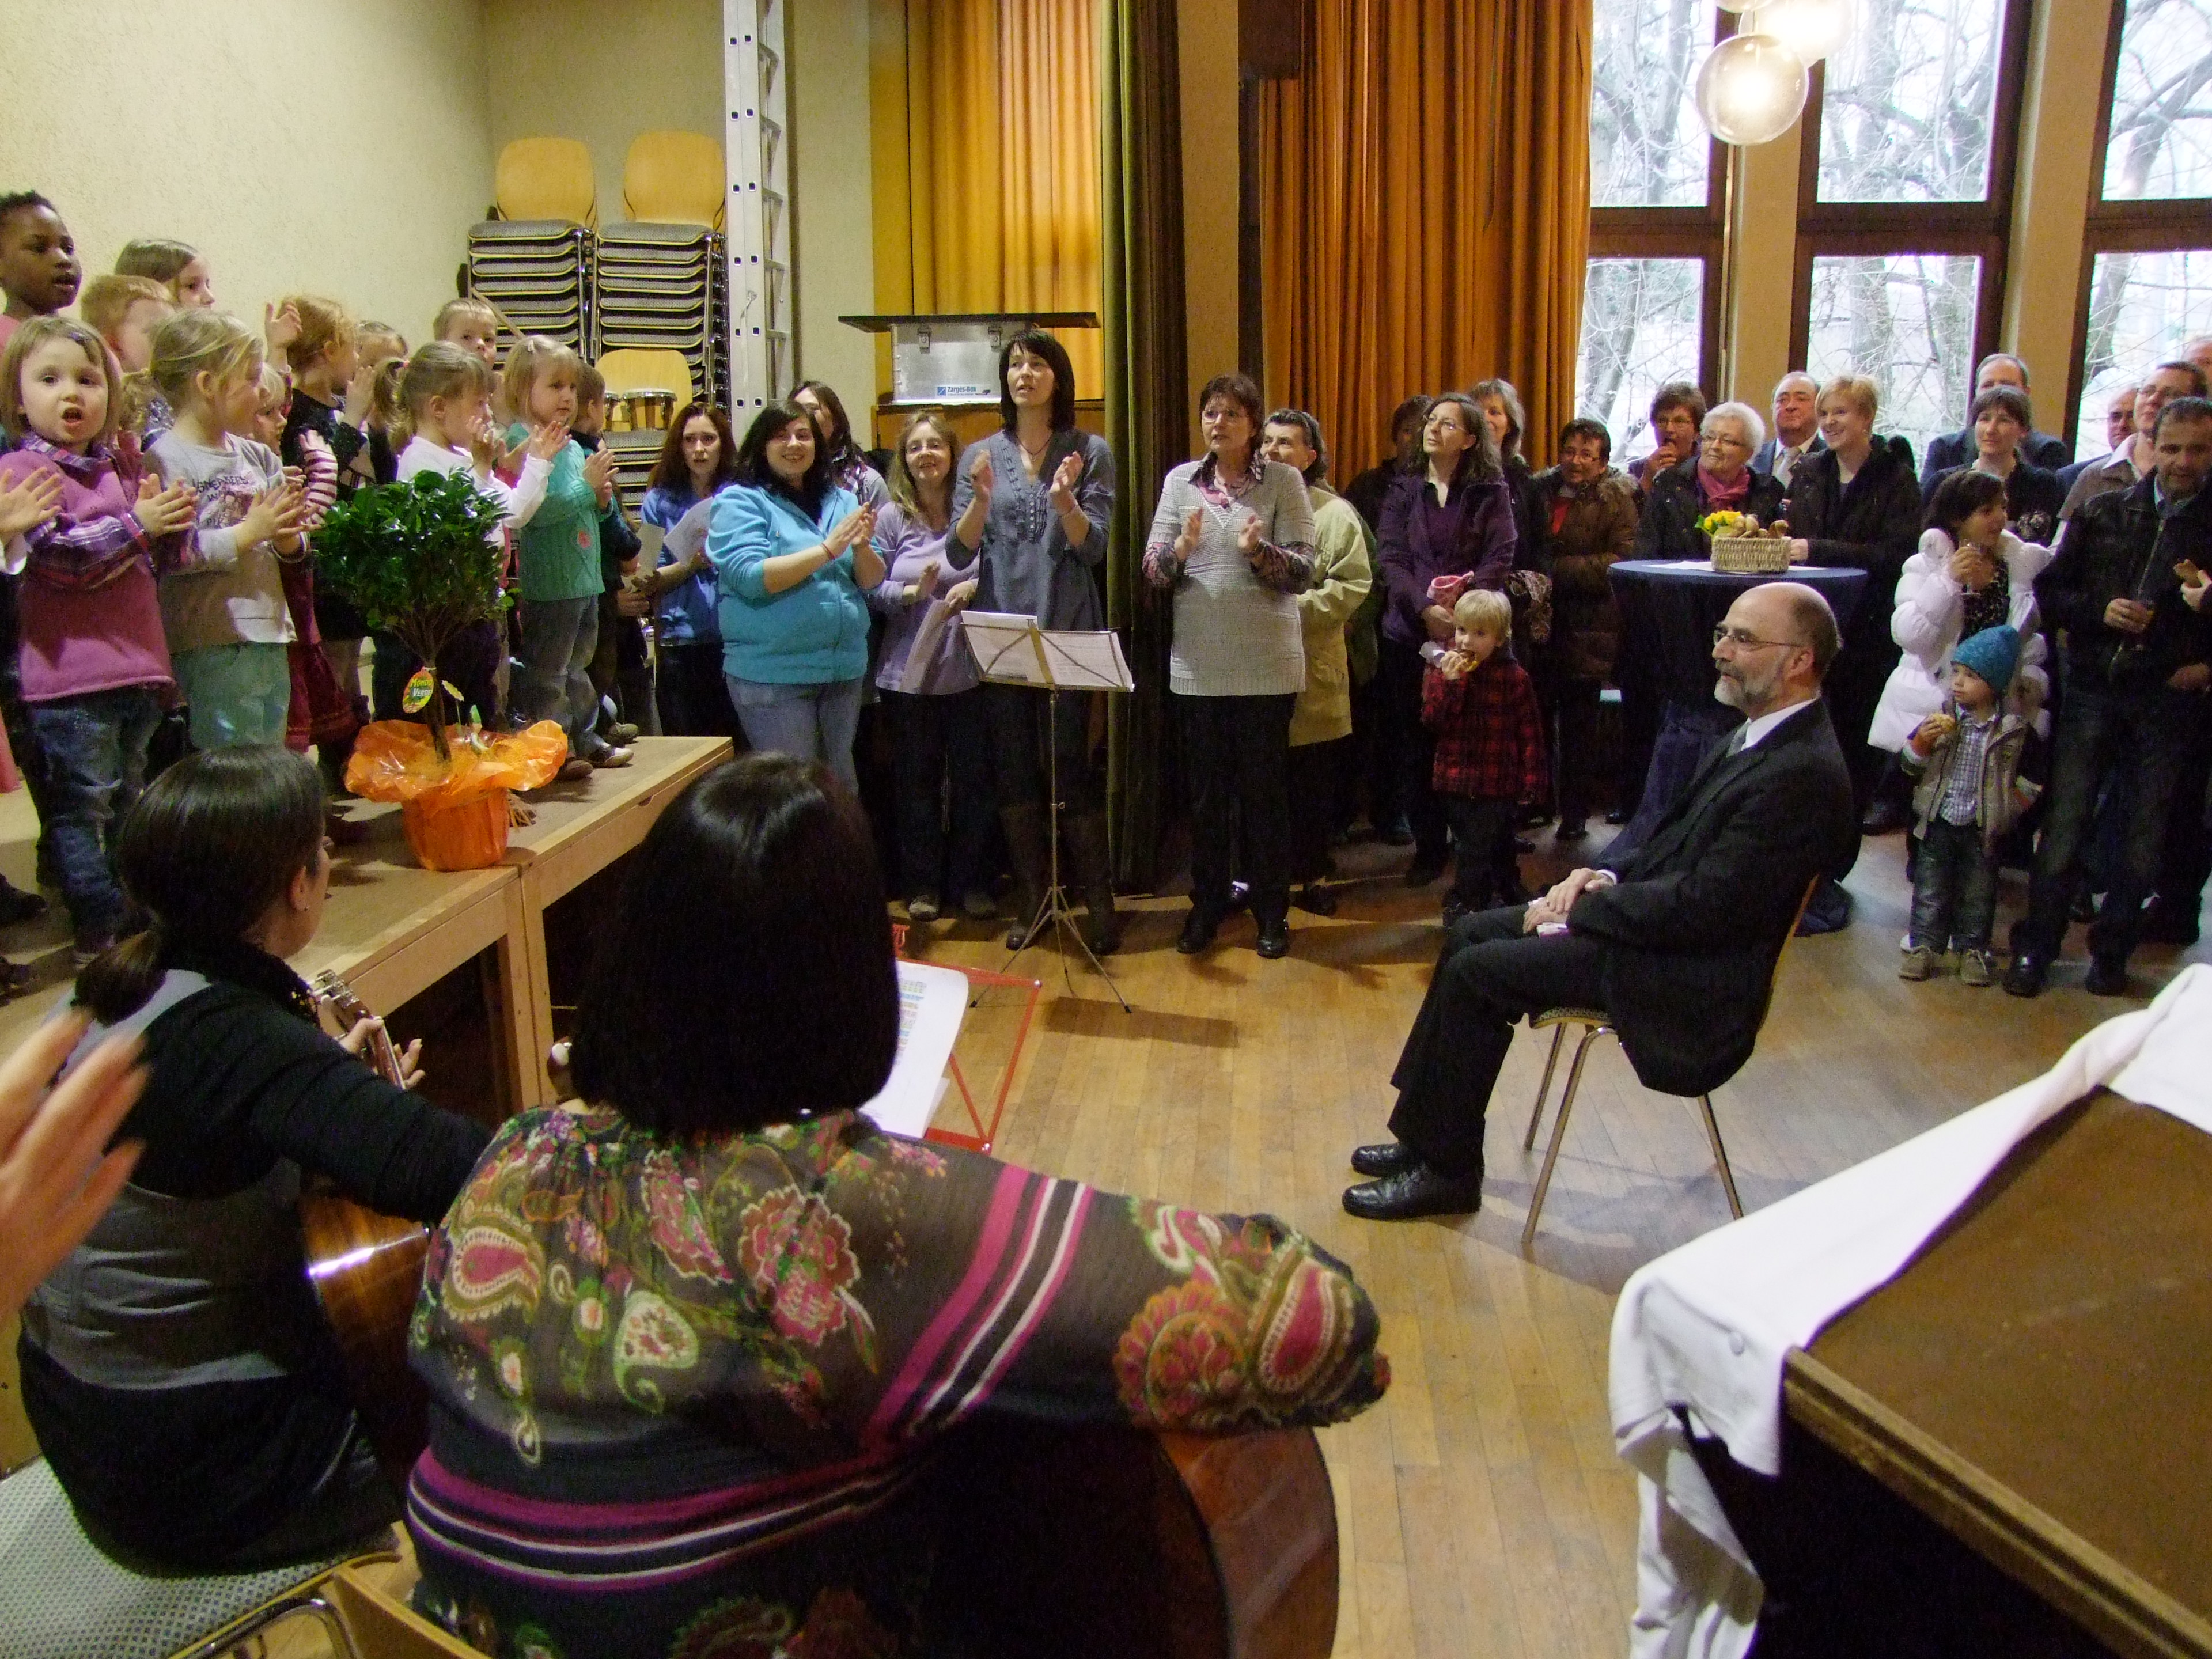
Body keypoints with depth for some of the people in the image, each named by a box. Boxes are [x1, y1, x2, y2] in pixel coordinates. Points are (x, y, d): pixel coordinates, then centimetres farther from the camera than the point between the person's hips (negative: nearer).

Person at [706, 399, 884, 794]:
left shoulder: (841, 502, 12)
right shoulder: (739, 502, -3)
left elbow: (872, 580, 8)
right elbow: (752, 577, -16)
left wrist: (861, 547, -14)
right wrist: (828, 549, -18)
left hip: (844, 668, 5)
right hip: (772, 673, -5)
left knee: (841, 784, 13)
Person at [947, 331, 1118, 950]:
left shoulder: (1090, 451, 2)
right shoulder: (981, 455, 8)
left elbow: (1094, 548, -4)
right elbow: (959, 552, 2)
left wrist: (1065, 502, -23)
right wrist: (982, 500, -16)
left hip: (1068, 633, -2)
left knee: (1071, 768, -2)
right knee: (1013, 771, 8)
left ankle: (1099, 898, 10)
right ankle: (1029, 897, 20)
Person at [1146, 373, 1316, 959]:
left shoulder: (1285, 482, -1)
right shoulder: (1180, 480, 6)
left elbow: (1304, 571, -6)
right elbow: (1153, 569, 2)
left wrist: (1259, 550, -24)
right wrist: (1181, 549, -18)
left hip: (1266, 663, -2)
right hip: (1198, 662, 2)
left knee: (1265, 788, 5)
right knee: (1205, 789, 10)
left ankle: (1272, 911, 18)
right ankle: (1206, 905, 23)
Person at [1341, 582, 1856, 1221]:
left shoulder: (1804, 774, -23)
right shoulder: (1763, 734, 8)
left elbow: (1703, 907, -26)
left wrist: (1578, 908, -16)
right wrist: (1610, 876, 0)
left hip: (1687, 974, -10)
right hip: (1657, 919, 10)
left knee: (1476, 972, -14)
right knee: (1470, 934, 7)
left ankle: (1448, 1169, 2)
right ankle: (1426, 1134, 15)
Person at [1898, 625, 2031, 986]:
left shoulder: (2013, 728, -6)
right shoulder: (1942, 717, -5)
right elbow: (1912, 766, -3)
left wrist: (2018, 798, -4)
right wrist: (1921, 741, -20)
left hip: (1982, 825, 0)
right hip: (1939, 821, 0)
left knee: (1978, 891, 12)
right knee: (1930, 886, 8)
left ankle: (1972, 949, 25)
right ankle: (1924, 944, 19)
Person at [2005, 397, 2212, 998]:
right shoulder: (2104, 512, 7)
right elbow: (2051, 589, 6)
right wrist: (2100, 612, -10)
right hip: (2092, 690, 0)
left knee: (2145, 835, 7)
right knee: (2064, 823, 0)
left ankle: (2111, 951, 20)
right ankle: (2035, 947, 9)